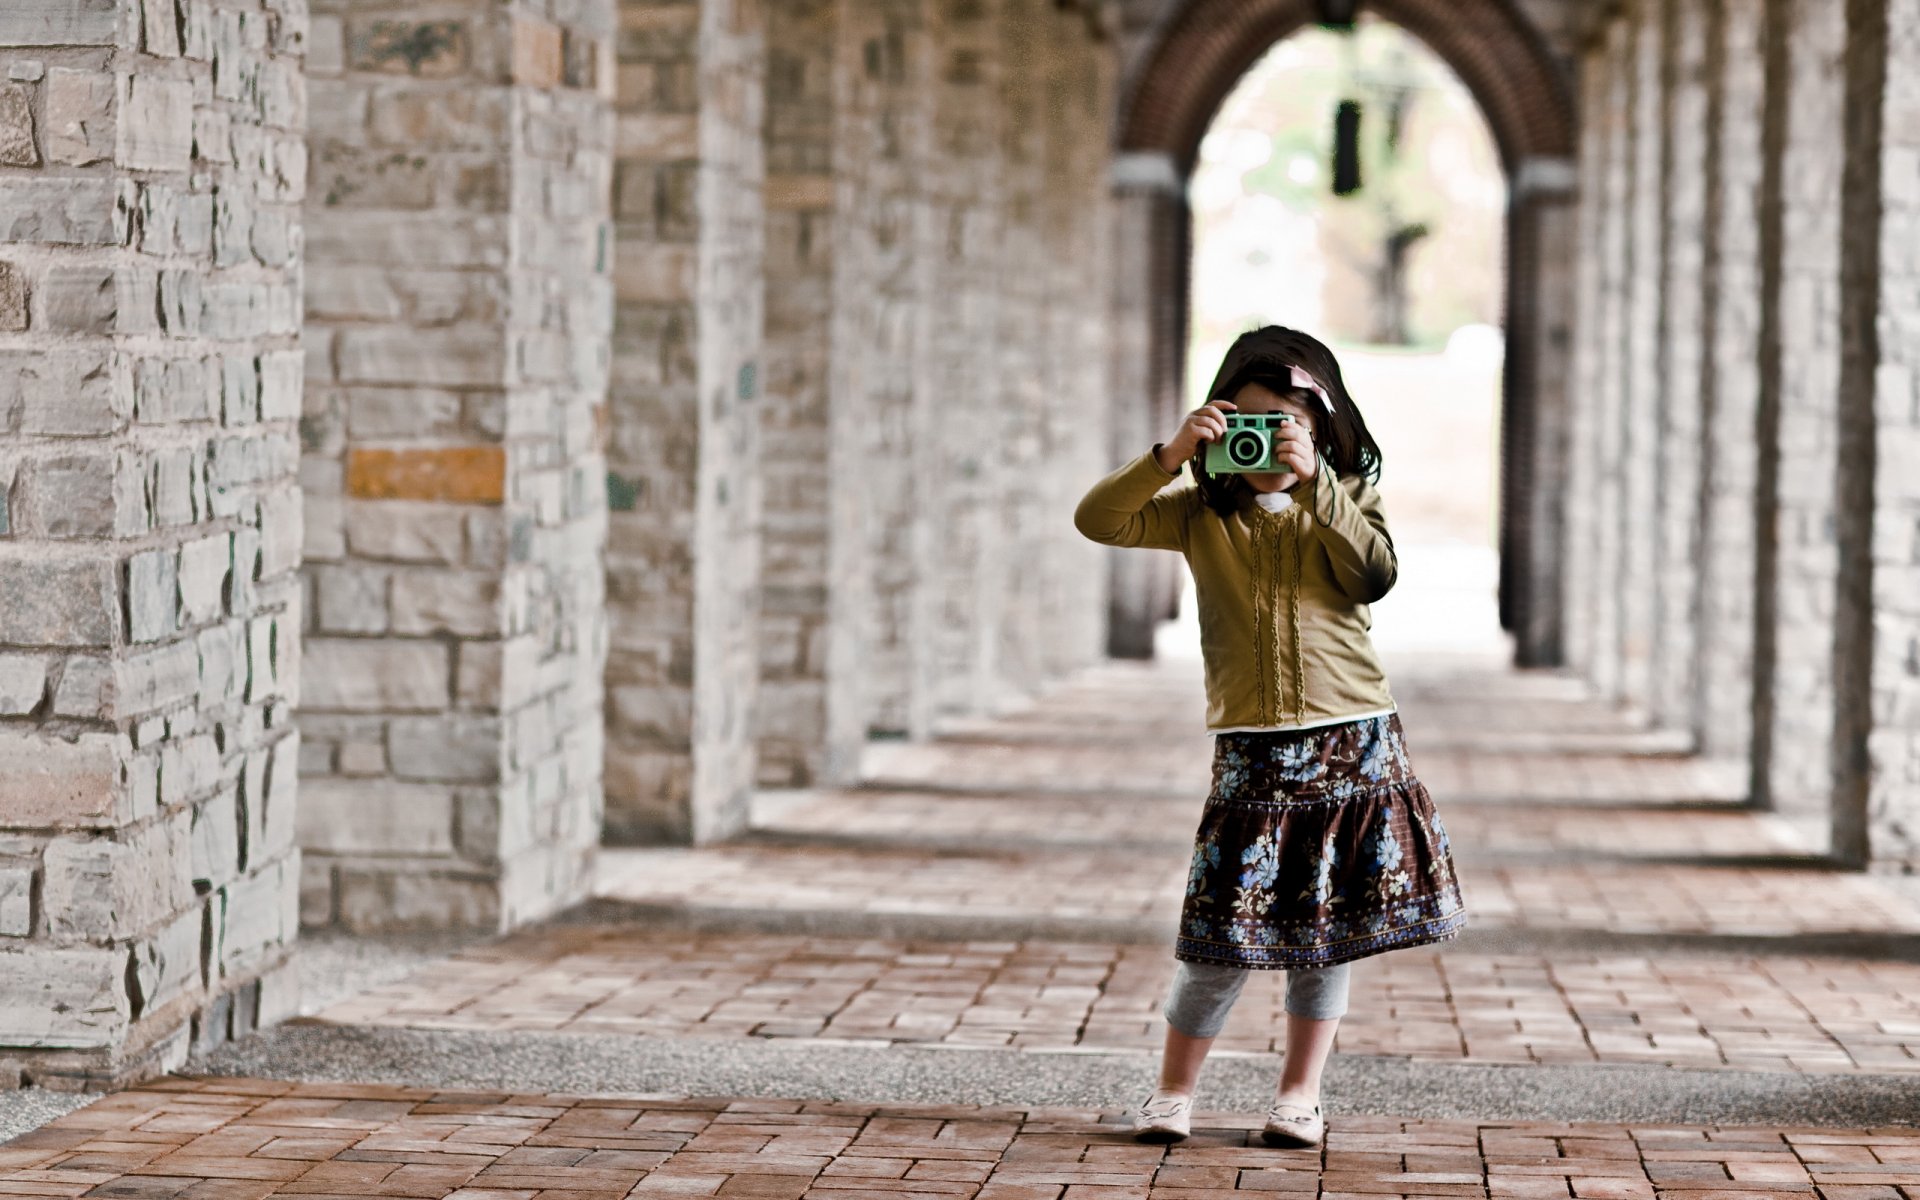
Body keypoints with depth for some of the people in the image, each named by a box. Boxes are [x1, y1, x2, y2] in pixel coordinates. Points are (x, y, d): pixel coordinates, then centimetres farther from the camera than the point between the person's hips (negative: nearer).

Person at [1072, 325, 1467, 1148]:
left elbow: (1376, 573, -14)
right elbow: (1098, 520, -6)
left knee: (1325, 929, 6)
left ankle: (1300, 1093, 18)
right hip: (1251, 748, -1)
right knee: (1223, 929, -4)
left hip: (1353, 741, 1)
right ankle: (1174, 1092, 10)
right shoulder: (1202, 513, 6)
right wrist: (1170, 456, -17)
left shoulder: (1345, 504, 6)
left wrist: (1313, 482, -20)